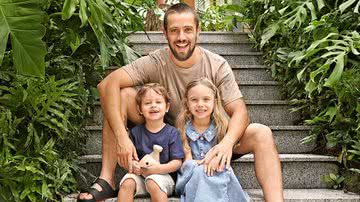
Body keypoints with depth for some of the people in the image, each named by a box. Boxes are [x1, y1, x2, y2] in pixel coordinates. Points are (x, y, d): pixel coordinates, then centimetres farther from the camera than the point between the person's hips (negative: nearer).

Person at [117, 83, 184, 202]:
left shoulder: (172, 133, -1)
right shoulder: (135, 132, 7)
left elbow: (177, 162, -5)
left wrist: (159, 168, -22)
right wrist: (132, 164, -14)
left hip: (162, 175, -3)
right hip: (139, 175, 3)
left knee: (153, 182, -34)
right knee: (127, 182, -26)